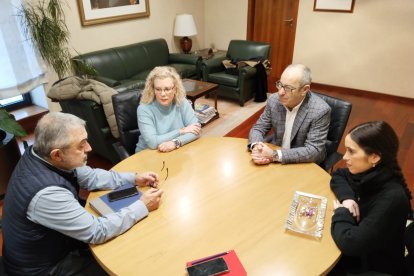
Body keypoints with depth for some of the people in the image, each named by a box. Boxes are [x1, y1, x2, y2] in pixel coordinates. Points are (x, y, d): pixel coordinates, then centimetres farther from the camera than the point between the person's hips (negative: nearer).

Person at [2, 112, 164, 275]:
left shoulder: (40, 155, -13)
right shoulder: (47, 193, -38)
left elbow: (90, 177, 1)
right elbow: (97, 232, -29)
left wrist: (134, 179, -6)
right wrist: (143, 206, -21)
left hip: (48, 246, 7)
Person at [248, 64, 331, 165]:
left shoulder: (320, 110, -20)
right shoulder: (274, 100, -8)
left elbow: (314, 151, -22)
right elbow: (258, 128, 0)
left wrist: (275, 155, -30)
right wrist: (256, 146, -23)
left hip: (305, 166, -3)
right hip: (275, 161, 4)